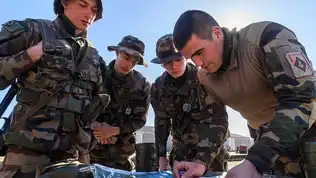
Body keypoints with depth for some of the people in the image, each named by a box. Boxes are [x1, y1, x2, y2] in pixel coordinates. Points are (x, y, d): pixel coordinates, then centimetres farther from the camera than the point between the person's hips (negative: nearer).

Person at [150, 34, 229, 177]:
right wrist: (161, 155, -1)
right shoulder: (158, 87, -8)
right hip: (181, 147, 3)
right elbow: (161, 122, 3)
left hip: (209, 146, -3)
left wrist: (201, 161, -41)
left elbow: (218, 120, -30)